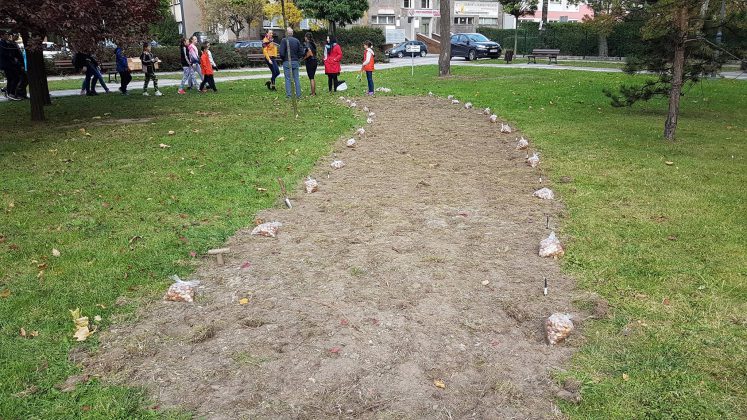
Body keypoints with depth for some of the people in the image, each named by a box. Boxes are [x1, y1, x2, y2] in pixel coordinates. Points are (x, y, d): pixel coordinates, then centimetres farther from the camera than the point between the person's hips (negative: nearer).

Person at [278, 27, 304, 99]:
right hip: (295, 62, 3)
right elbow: (301, 52, 3)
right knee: (296, 78, 9)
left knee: (288, 79, 2)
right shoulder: (297, 40, 4)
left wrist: (282, 58, 4)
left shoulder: (284, 41, -8)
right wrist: (297, 57, 13)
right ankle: (298, 94, 9)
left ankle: (288, 94, 0)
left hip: (287, 62, -3)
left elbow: (282, 53, -14)